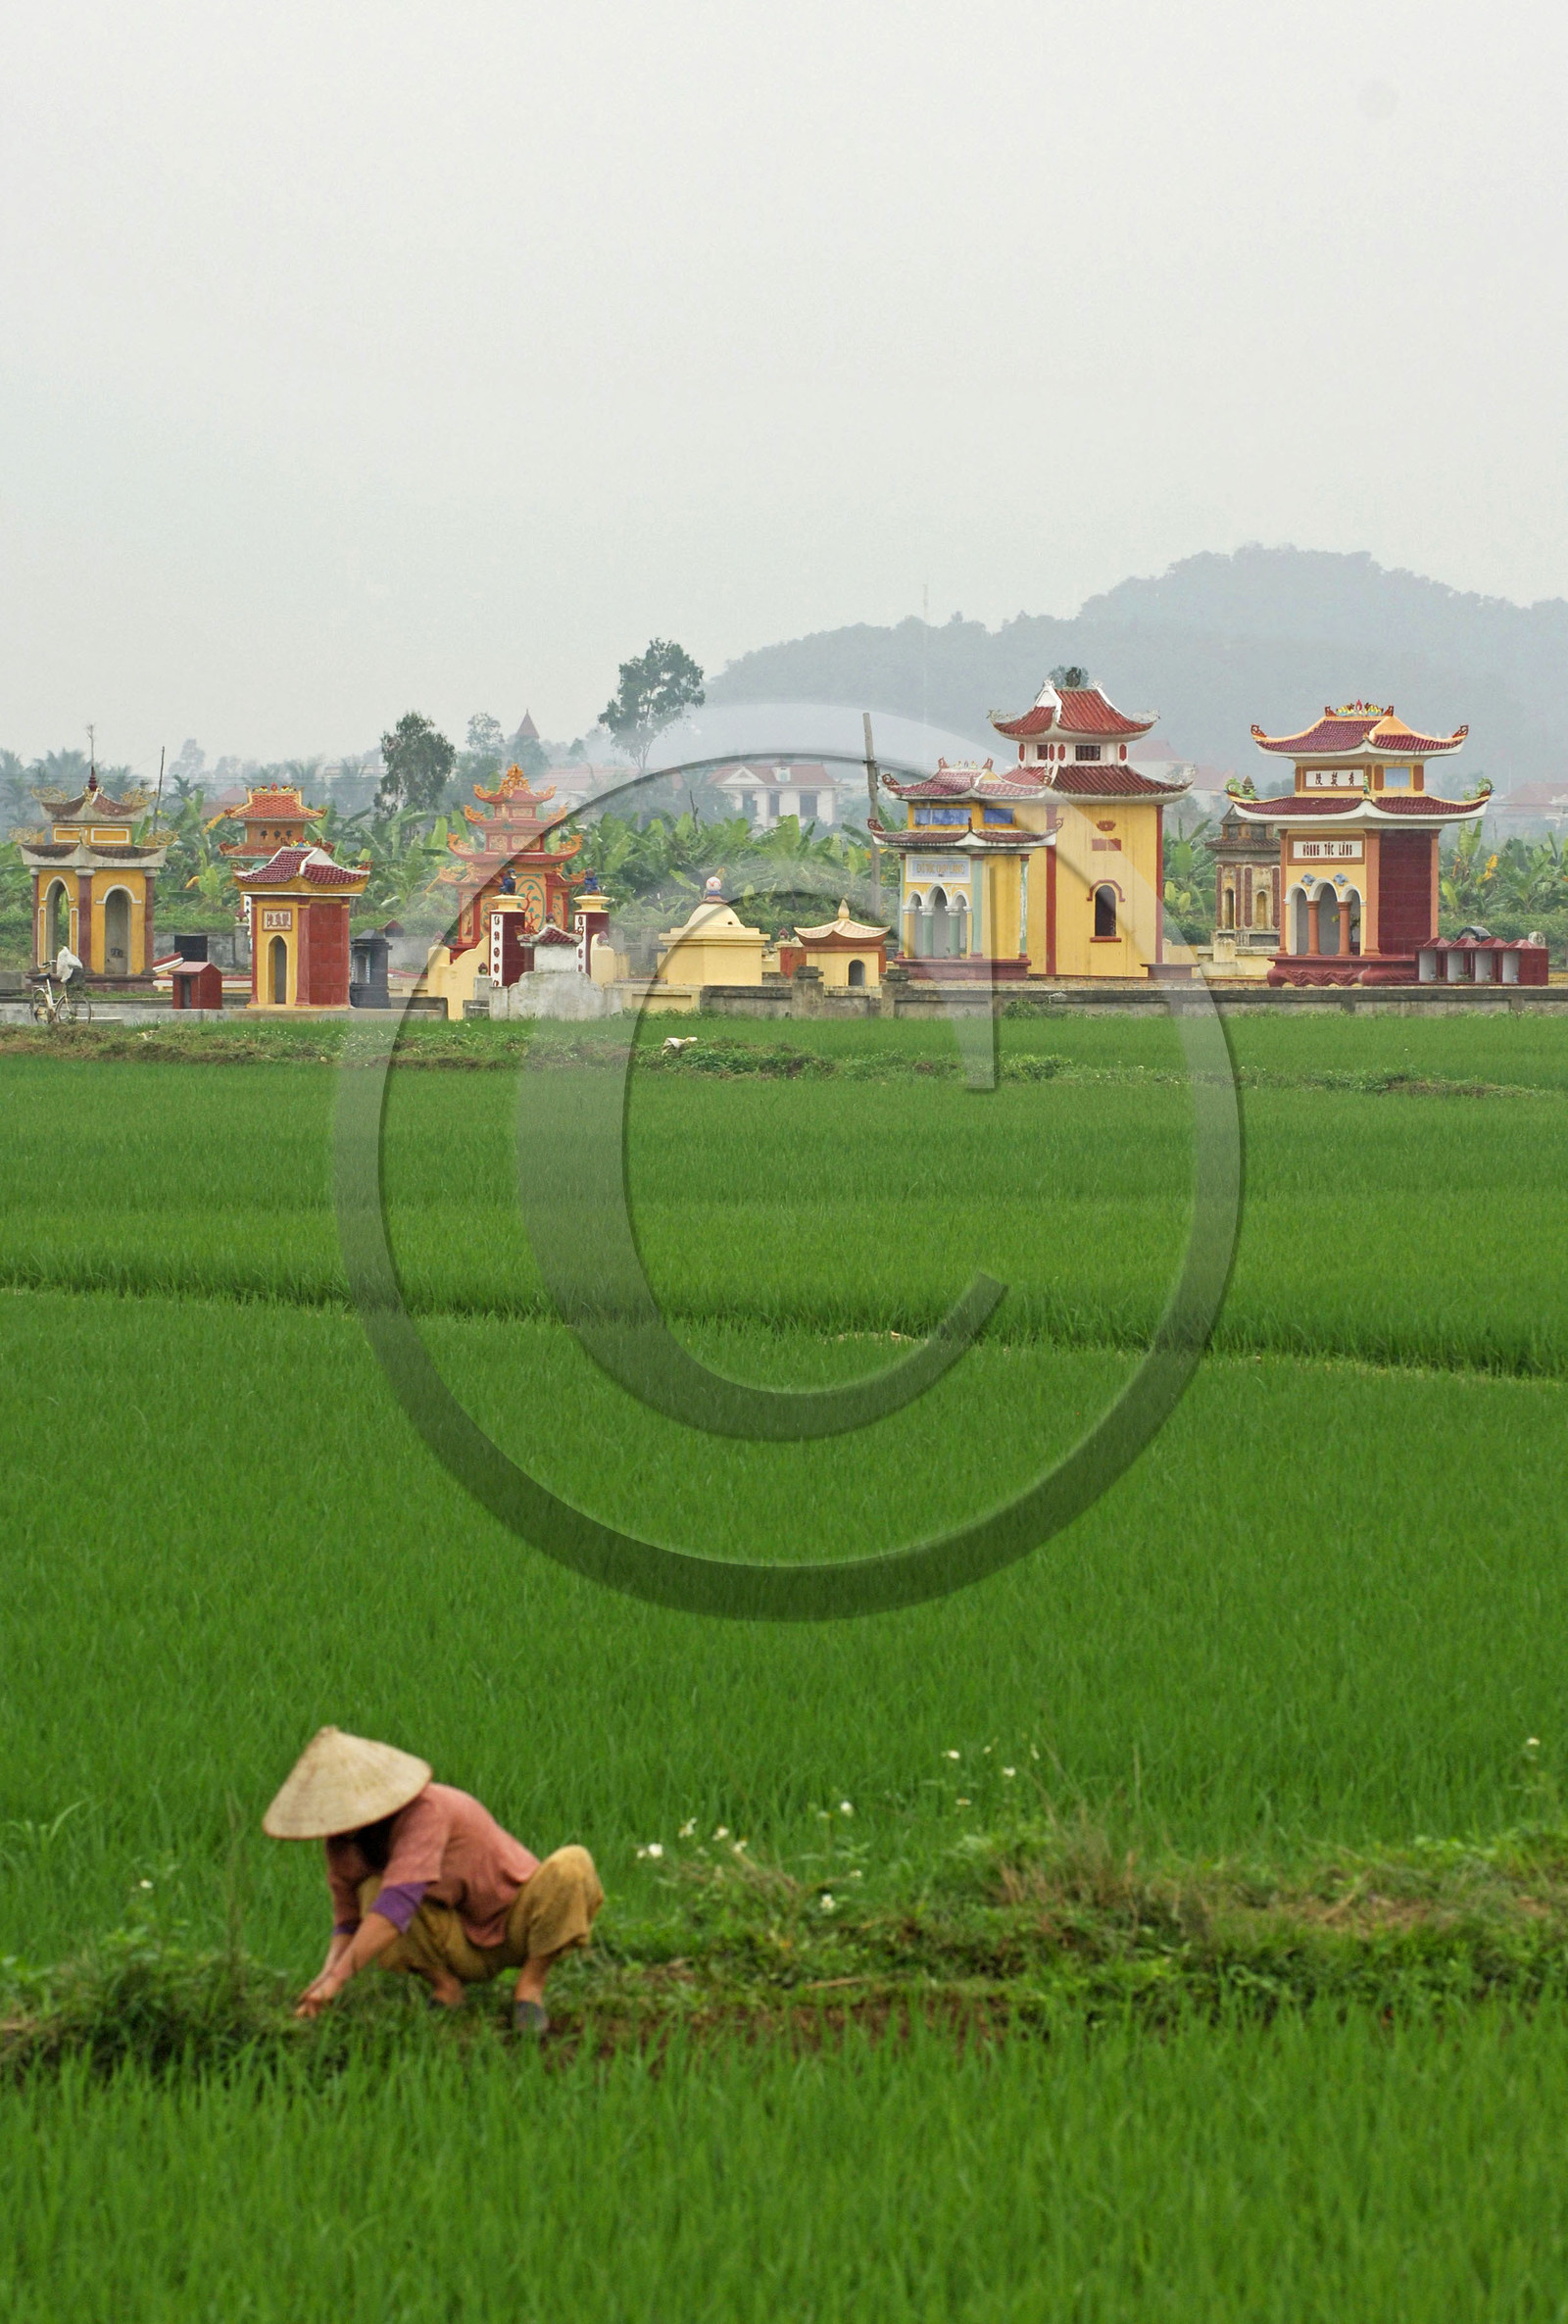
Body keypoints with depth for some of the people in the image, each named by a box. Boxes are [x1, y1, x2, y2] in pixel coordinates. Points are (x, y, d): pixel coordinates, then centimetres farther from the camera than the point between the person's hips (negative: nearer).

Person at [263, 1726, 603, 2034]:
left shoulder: (425, 1810, -31)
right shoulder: (344, 1843, -9)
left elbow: (401, 1899, -42)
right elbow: (349, 1921, 2)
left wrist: (338, 1976, -47)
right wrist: (328, 1971, -21)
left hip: (518, 1923, -4)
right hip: (462, 1950, 4)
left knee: (573, 1866, -35)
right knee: (372, 1893, -23)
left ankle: (530, 1986, -16)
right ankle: (444, 1984, -5)